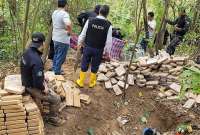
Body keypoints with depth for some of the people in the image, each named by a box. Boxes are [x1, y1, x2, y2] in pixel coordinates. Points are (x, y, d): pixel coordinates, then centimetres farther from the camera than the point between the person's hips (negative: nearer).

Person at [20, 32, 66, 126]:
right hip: (33, 88, -9)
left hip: (27, 82, 9)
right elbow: (38, 82, -33)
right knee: (56, 99, 1)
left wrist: (43, 79, 8)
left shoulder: (27, 52, -6)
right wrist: (44, 89, -14)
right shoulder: (36, 60, -36)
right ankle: (53, 118, 20)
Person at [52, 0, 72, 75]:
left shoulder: (54, 13, 6)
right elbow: (68, 24, -39)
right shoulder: (64, 14, -22)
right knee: (61, 56, 6)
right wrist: (70, 32, -22)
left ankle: (54, 68, 36)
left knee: (56, 54, 23)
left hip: (55, 37, 8)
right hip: (63, 39, -8)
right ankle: (57, 71, 16)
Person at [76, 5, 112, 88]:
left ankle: (81, 82, 27)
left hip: (88, 47, 1)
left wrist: (79, 43, 14)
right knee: (94, 67, 16)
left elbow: (83, 34, -2)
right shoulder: (108, 25, -12)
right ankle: (92, 83, 31)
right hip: (99, 50, -1)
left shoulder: (90, 21, -10)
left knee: (84, 65, 15)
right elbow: (108, 41, -9)